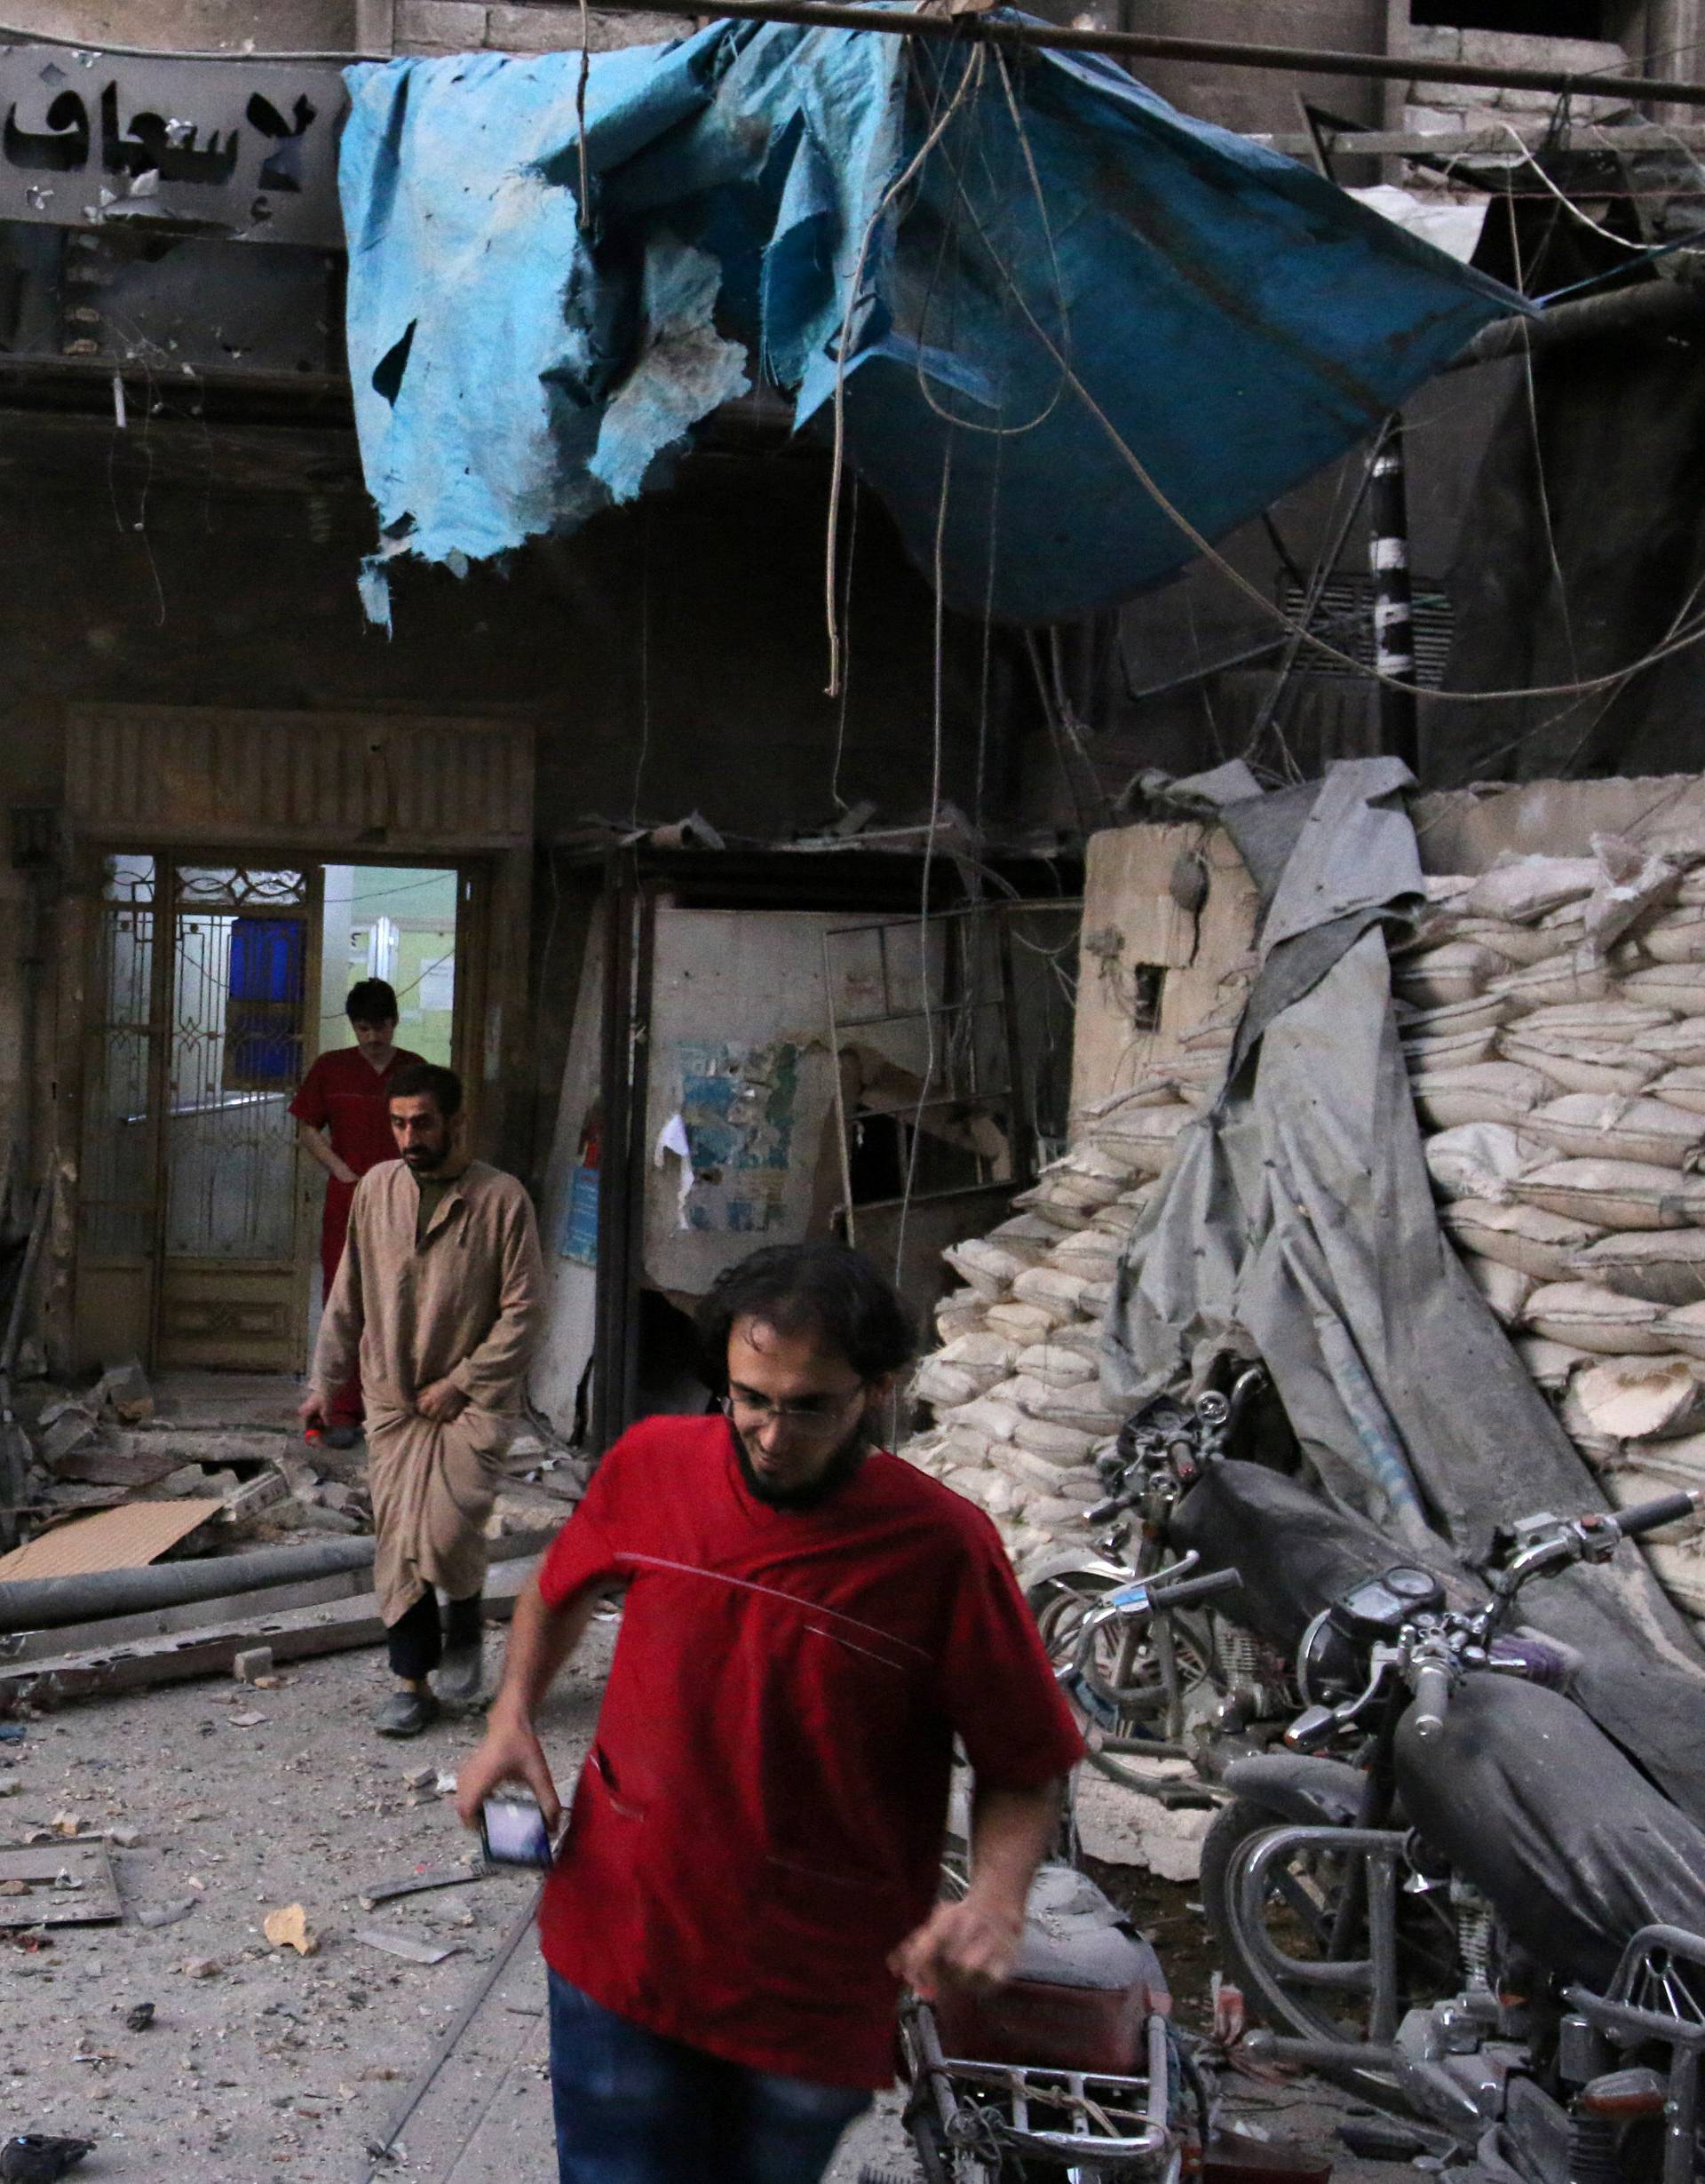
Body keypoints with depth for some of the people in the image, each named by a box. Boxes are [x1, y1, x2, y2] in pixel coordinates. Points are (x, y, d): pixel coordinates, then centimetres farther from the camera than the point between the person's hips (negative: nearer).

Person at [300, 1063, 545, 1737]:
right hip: (392, 1399, 4)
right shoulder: (377, 1188, 3)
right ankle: (413, 1682, 17)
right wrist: (324, 1380, 9)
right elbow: (347, 1296, 11)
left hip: (472, 1401, -4)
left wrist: (459, 1383, -12)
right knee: (397, 1542, 4)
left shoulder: (501, 1199, -9)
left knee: (446, 1533, -16)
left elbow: (524, 1311, -9)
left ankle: (465, 1625, 15)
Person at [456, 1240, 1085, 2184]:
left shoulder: (942, 1547, -18)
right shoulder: (652, 1464, -9)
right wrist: (512, 1718, 0)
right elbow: (561, 1588, 14)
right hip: (622, 1947, 1)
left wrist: (995, 1902, -25)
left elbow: (1024, 1767, -8)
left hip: (816, 1992, -1)